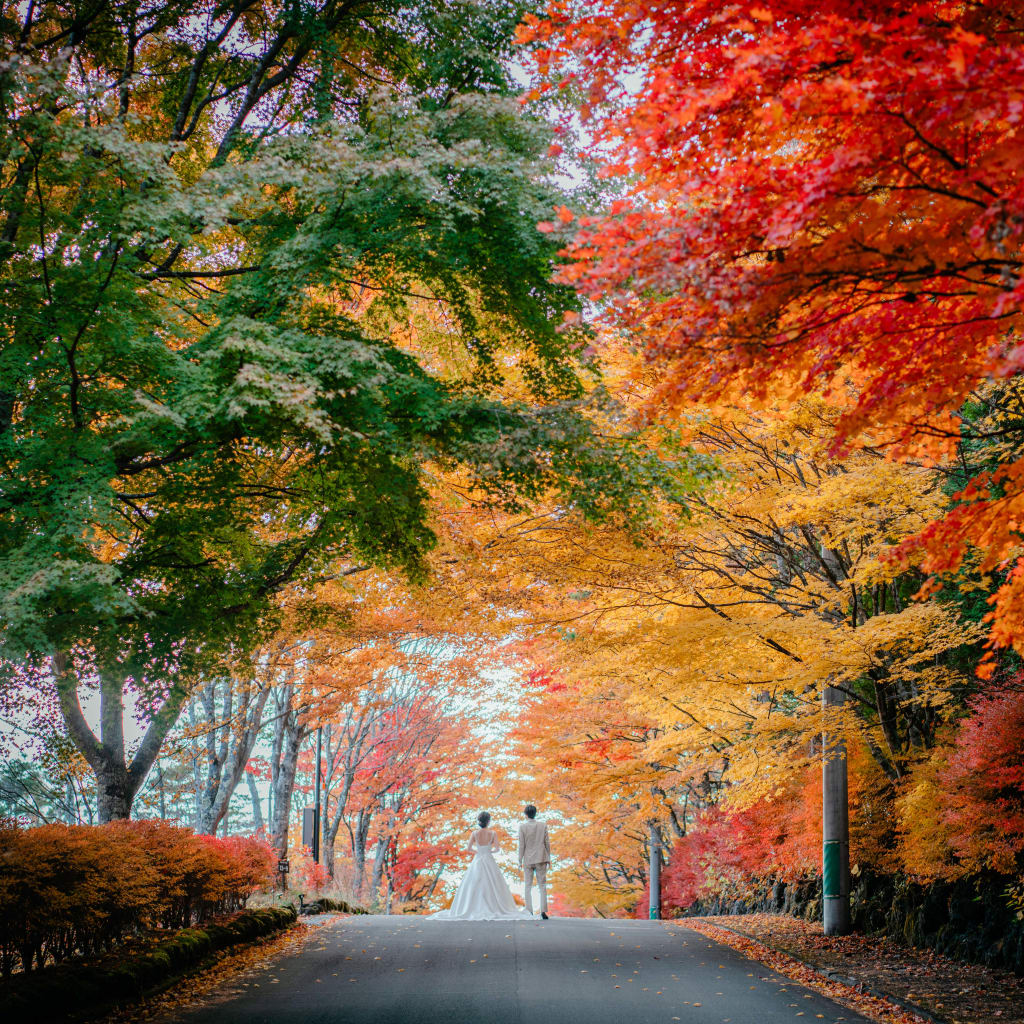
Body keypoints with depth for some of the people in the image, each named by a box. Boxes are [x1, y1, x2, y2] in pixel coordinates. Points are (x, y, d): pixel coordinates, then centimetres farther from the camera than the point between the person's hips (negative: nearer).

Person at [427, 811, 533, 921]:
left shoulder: (475, 834, -6)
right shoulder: (492, 833, -7)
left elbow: (468, 849, -7)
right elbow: (497, 848, -10)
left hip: (477, 862, 0)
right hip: (490, 861, 0)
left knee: (473, 886, 7)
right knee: (493, 886, 6)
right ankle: (494, 908, 0)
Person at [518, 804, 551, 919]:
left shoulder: (522, 827, -7)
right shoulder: (543, 825, -2)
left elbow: (521, 845, -7)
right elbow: (547, 843, 1)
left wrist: (520, 861, 0)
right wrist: (548, 858, 10)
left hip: (528, 860, -1)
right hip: (541, 859, 1)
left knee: (528, 887, 7)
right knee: (542, 886, 6)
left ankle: (529, 912, 1)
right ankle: (543, 911, -4)